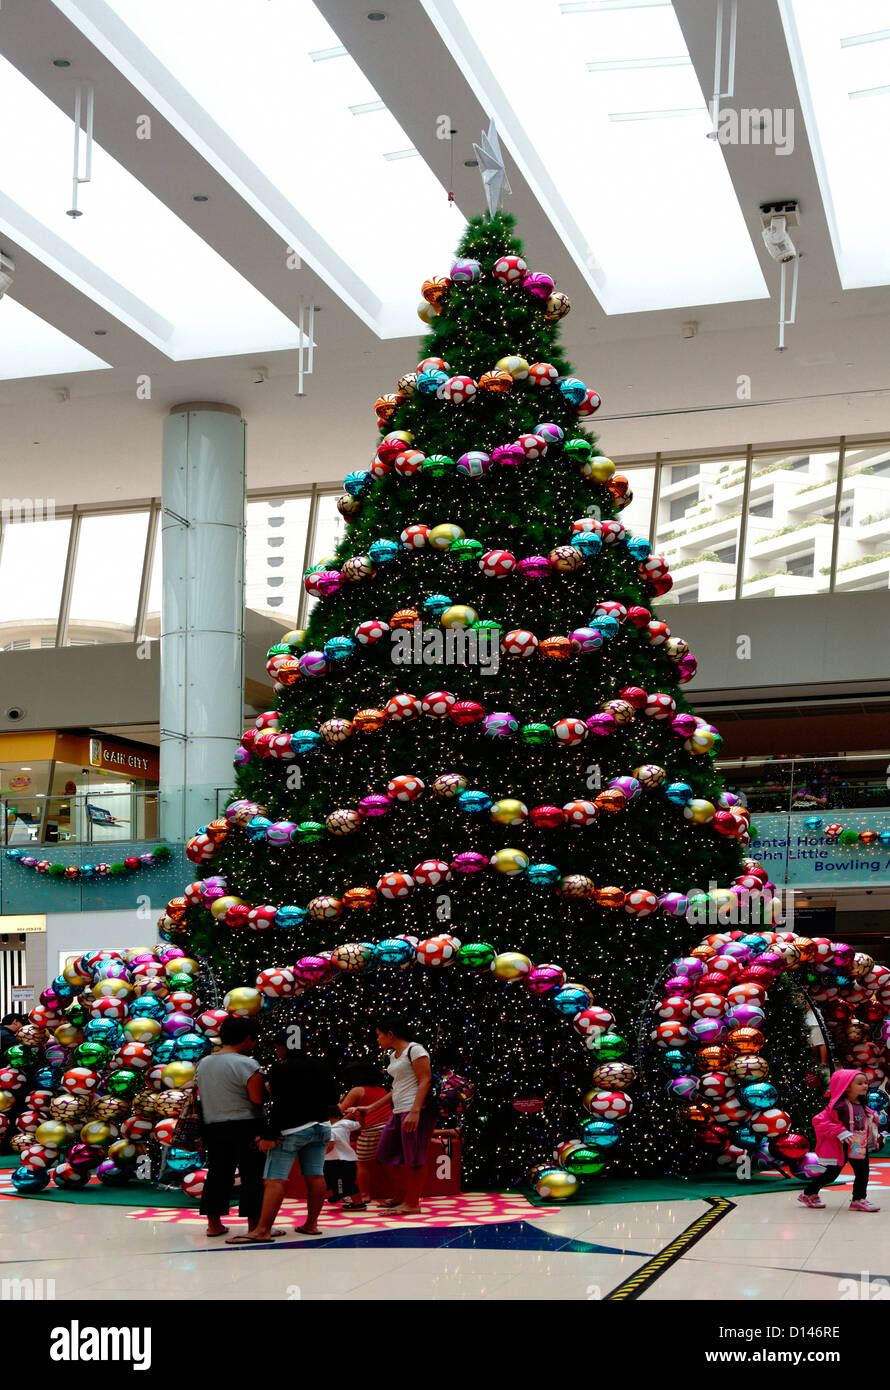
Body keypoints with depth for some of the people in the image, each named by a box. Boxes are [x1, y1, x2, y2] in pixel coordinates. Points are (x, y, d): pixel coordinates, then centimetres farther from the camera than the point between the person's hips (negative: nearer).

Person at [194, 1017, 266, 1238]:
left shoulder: (203, 1063, 10)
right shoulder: (246, 1064, -12)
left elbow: (202, 1097, 15)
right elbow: (258, 1100, -15)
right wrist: (265, 1087, 2)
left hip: (212, 1128, 7)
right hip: (245, 1128, -6)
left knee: (218, 1173, 13)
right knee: (252, 1174, -1)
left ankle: (214, 1224, 17)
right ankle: (255, 1225, 0)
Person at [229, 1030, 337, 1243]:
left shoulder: (279, 1070, -9)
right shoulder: (321, 1068, 9)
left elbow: (280, 1105, -17)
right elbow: (332, 1100, 14)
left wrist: (269, 1135, -16)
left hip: (291, 1130, -7)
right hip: (321, 1127, 7)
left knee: (275, 1180, -10)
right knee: (314, 1176, 10)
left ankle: (262, 1230, -17)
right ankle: (311, 1224, 13)